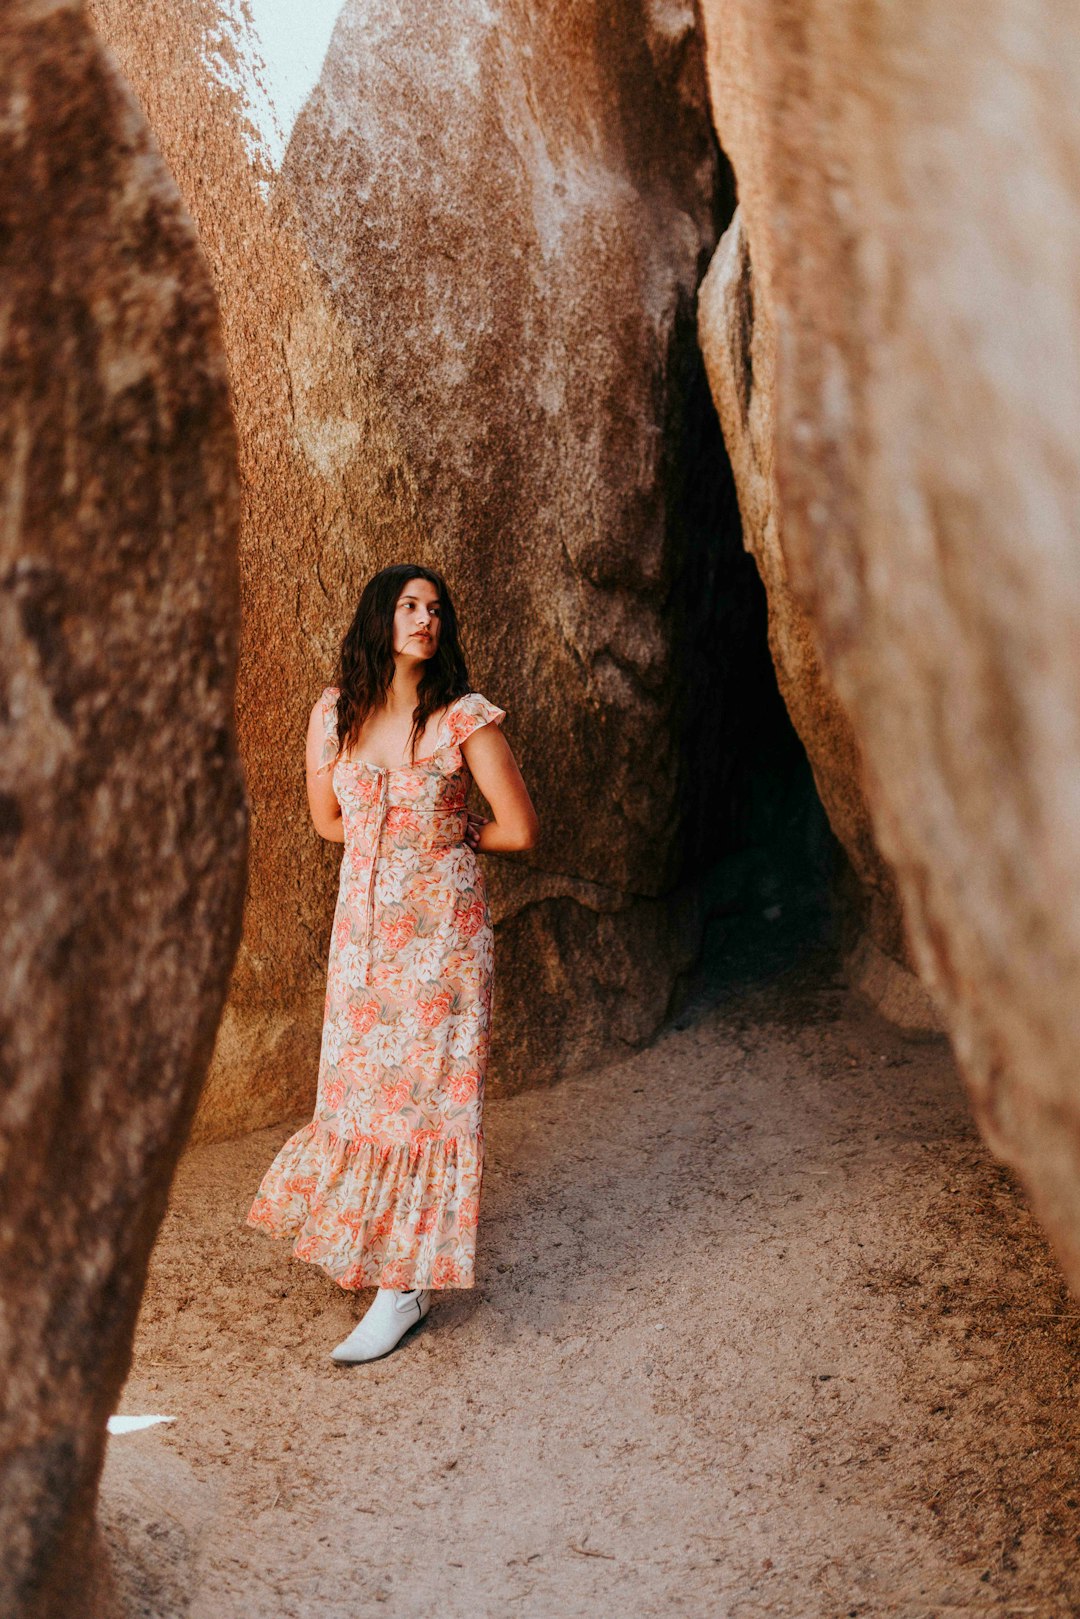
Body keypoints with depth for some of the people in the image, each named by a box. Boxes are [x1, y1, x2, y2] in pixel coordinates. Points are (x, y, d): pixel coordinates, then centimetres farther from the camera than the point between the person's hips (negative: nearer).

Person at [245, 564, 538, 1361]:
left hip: (442, 923, -4)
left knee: (428, 1087, -1)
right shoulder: (334, 713, 1)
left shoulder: (464, 719, -10)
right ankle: (360, 1230, 34)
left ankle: (409, 1281, 7)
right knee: (358, 1079, 10)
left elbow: (519, 829, -6)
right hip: (363, 921, 4)